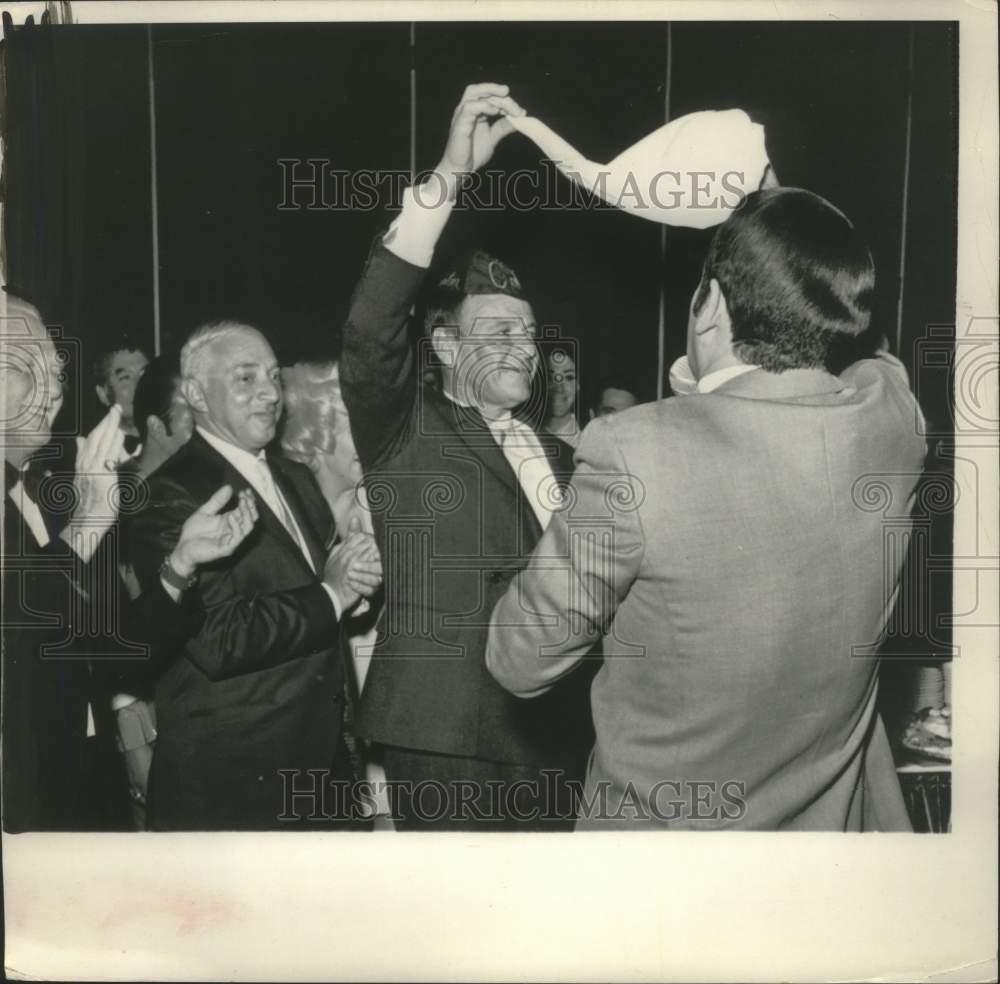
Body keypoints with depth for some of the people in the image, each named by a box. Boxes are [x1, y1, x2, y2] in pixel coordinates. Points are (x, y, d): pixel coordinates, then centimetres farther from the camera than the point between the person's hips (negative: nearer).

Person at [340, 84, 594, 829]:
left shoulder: (560, 457, 14)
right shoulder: (404, 432, -1)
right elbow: (371, 327, -18)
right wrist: (449, 174, -23)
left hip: (558, 740, 5)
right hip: (446, 741, -5)